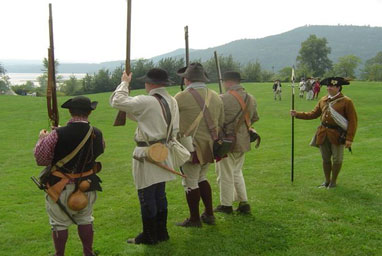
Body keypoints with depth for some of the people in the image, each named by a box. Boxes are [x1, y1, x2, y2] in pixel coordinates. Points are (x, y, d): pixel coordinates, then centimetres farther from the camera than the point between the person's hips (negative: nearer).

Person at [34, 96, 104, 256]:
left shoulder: (57, 135, -22)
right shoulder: (97, 134, -11)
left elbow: (41, 158, -17)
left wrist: (42, 139, 2)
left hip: (61, 188, -3)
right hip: (86, 186, 3)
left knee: (59, 223, 13)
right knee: (85, 220, 20)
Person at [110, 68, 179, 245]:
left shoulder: (147, 102, -20)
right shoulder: (172, 101, 5)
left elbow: (117, 101, -14)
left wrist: (124, 83, 1)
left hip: (147, 155, -8)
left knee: (147, 197, 4)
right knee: (160, 195, 18)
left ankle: (150, 236, 15)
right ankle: (161, 232, 29)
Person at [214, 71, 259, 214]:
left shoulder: (223, 99, -19)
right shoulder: (251, 99, 4)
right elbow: (255, 118, 13)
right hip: (243, 142, 7)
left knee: (225, 175, 8)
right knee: (237, 172, 21)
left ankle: (226, 205, 18)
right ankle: (244, 203, 20)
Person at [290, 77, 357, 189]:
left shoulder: (346, 101, -9)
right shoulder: (323, 100, 8)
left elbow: (353, 121, -10)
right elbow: (313, 114, 14)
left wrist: (349, 138, -15)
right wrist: (297, 114, 3)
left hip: (337, 134, -5)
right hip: (323, 134, 5)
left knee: (337, 159, 7)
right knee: (325, 159, 14)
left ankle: (333, 181, 24)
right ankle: (327, 181, 29)